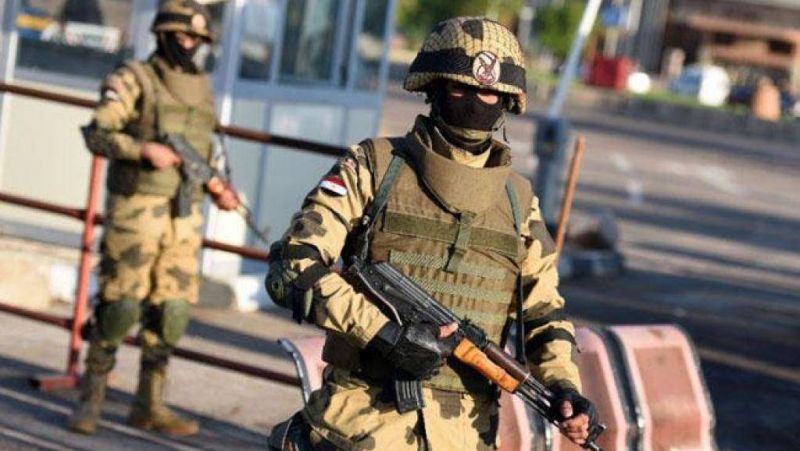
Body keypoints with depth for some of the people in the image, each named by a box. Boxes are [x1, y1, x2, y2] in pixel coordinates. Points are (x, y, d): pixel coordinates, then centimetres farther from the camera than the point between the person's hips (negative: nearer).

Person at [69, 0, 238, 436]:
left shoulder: (201, 87, 15)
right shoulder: (133, 80, -4)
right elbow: (97, 135, -11)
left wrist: (217, 188, 8)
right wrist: (144, 149, -24)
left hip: (185, 217, 6)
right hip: (136, 210, -6)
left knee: (171, 310, 4)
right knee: (120, 305, -4)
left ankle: (149, 404, 13)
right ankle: (91, 397, 8)